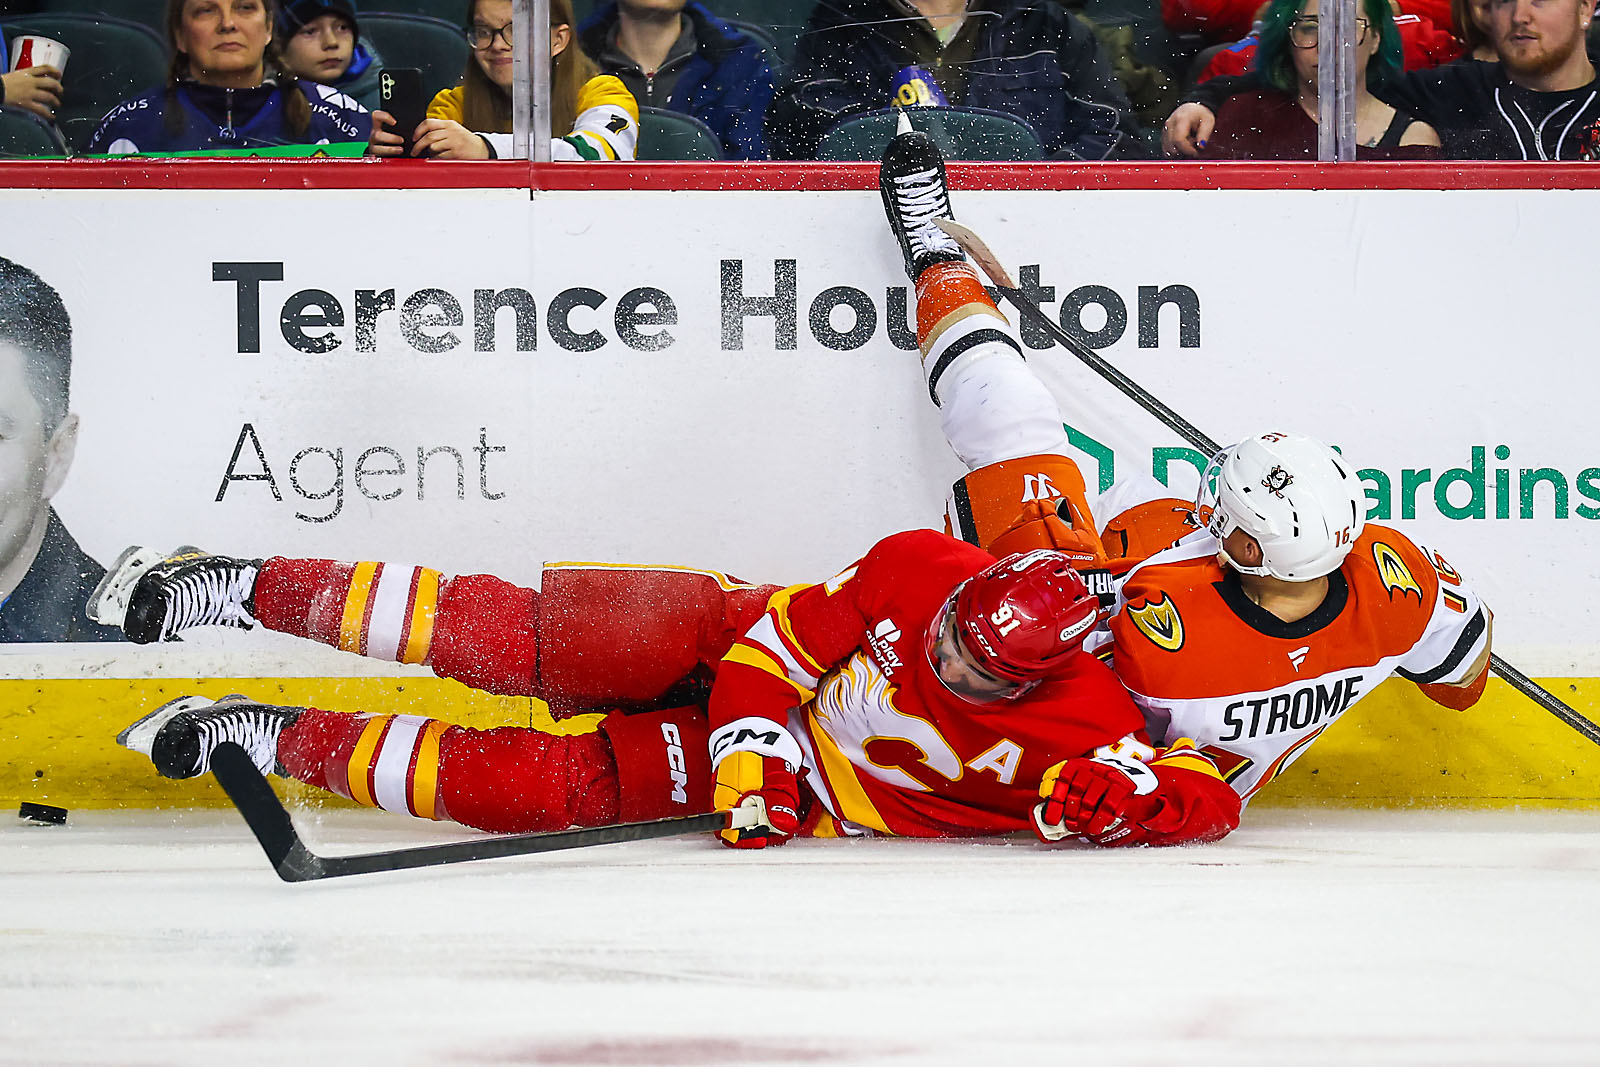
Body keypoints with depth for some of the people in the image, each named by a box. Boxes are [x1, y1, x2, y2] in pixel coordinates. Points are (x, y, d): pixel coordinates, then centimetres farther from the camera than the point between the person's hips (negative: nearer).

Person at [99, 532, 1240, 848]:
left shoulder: (1080, 728, -24)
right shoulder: (918, 570, -19)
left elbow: (1212, 797, -26)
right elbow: (780, 645, -11)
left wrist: (1128, 799, -45)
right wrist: (752, 757, -24)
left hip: (818, 800, -1)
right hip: (738, 650, 1)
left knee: (536, 789, -17)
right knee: (525, 639, -20)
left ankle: (270, 738, -1)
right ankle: (240, 590, -4)